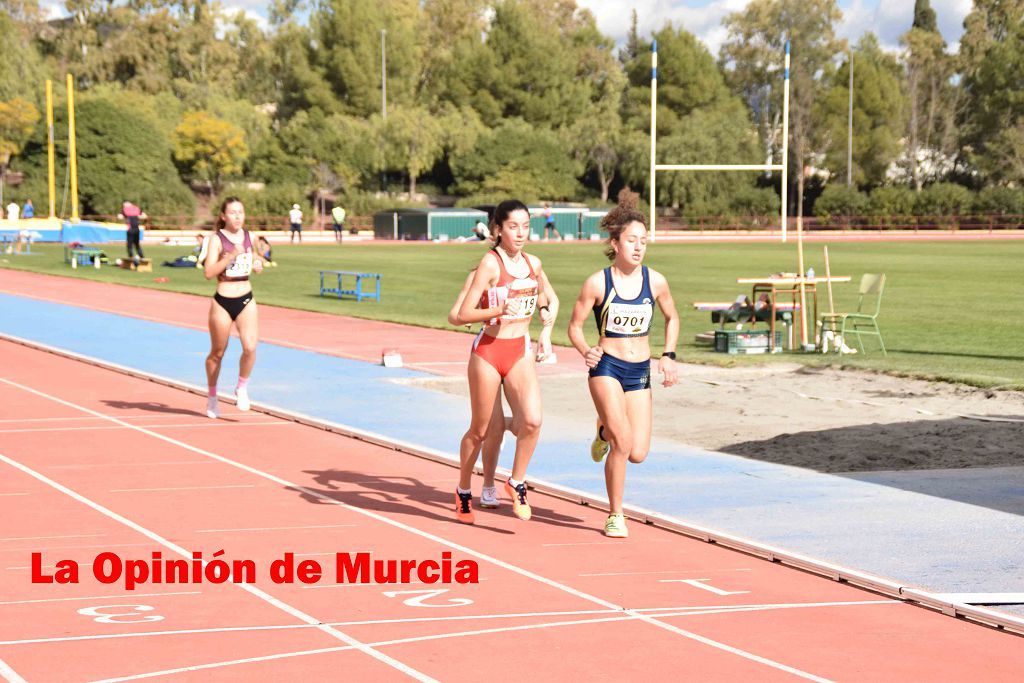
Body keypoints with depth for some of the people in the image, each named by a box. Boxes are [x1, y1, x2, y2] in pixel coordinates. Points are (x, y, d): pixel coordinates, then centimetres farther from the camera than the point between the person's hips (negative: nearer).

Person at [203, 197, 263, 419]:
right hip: (223, 302, -3)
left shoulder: (248, 236, 6)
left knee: (250, 348, -16)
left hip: (246, 301, 3)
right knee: (217, 353, 11)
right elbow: (209, 272, -19)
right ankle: (212, 396, 30)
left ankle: (242, 388, 8)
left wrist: (257, 262, 5)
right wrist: (232, 255, -27)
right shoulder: (217, 238, -9)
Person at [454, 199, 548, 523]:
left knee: (532, 420, -17)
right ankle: (463, 491, 29)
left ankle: (517, 482, 5)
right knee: (479, 430, 8)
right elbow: (463, 314, -17)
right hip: (488, 351, -4)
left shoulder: (533, 263, 5)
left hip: (520, 352, 4)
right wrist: (500, 310, -29)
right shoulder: (490, 263, -13)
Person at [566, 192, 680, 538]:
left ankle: (605, 431, 34)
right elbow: (575, 325, 0)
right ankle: (615, 516, 1)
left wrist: (669, 356, 5)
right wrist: (586, 351, -19)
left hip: (640, 372, 4)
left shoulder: (656, 281, -1)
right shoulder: (598, 283, -10)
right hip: (606, 367, -3)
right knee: (623, 443, -18)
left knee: (637, 454, -2)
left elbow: (672, 318, 16)